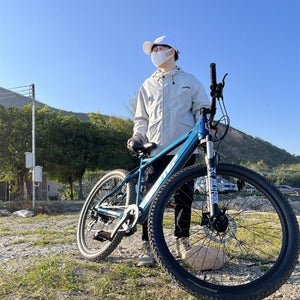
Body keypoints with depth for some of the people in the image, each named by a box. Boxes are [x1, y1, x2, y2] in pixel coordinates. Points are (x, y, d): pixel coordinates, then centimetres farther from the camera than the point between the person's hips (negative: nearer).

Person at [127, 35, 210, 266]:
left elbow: (202, 107, 11)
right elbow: (141, 118, 22)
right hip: (156, 149, 2)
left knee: (184, 197, 3)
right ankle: (148, 245, -1)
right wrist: (138, 136, 4)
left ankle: (183, 240, 17)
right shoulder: (148, 86, 22)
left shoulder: (189, 81, 14)